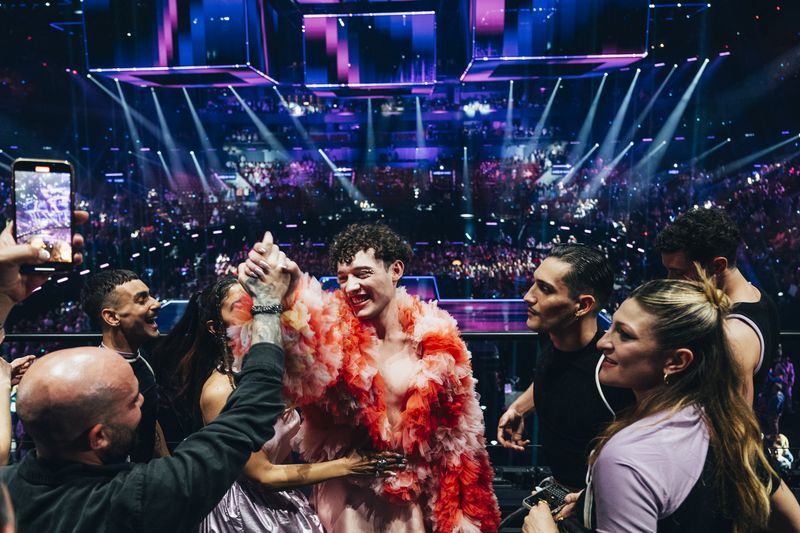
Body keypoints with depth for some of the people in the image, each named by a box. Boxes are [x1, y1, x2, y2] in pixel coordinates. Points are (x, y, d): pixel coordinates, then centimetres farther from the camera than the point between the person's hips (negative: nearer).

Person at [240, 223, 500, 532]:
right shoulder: (335, 329, -12)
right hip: (344, 489, -1)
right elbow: (299, 353, -37)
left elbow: (455, 436, 1)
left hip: (409, 491, 1)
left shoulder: (434, 337, -8)